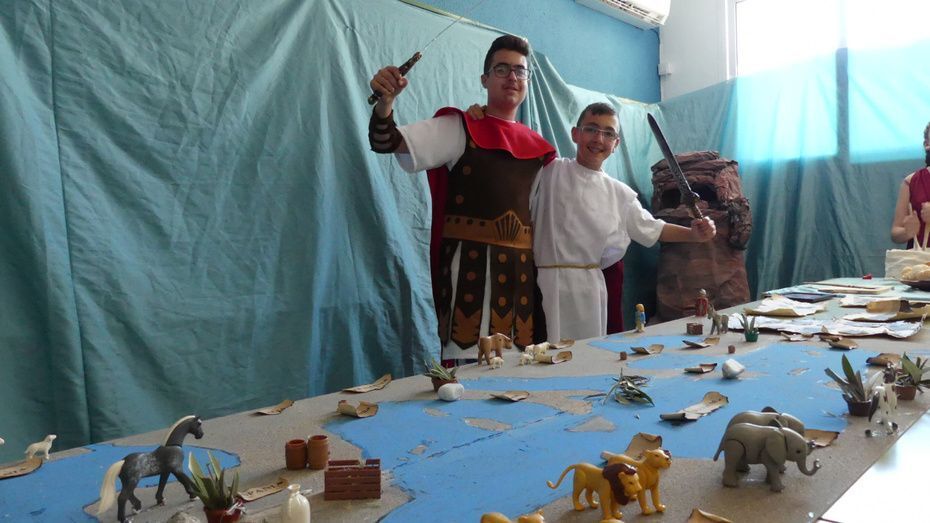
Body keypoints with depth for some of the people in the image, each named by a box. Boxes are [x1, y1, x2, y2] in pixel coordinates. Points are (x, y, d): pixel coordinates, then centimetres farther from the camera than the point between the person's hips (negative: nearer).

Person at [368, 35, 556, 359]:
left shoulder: (537, 146, 14)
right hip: (471, 262, -5)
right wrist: (385, 102, -29)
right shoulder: (460, 128, 0)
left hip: (521, 267, 5)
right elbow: (386, 143, -12)